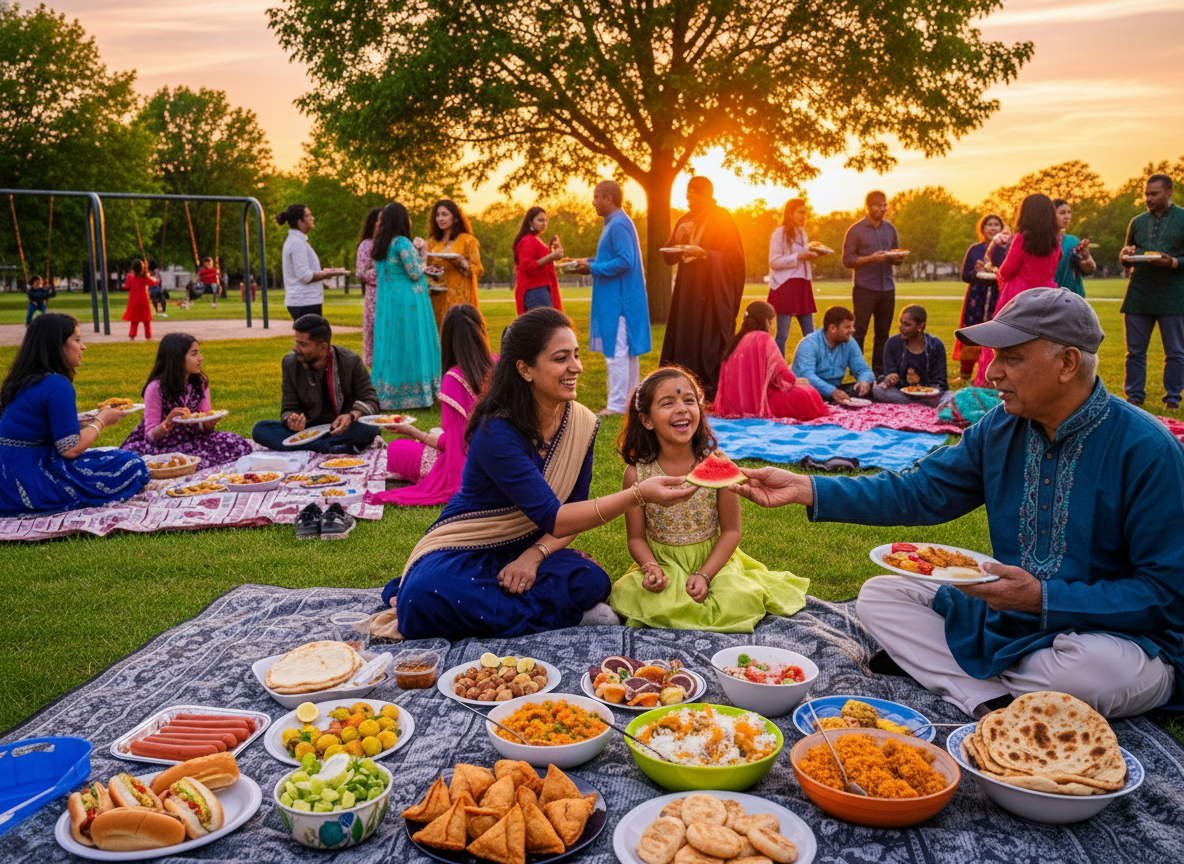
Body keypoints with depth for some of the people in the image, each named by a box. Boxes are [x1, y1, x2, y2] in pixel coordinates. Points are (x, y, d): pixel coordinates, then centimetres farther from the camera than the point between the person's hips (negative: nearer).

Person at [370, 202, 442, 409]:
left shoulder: (380, 244, 11)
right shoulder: (402, 243, -15)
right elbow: (415, 274, -15)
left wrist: (422, 268, 23)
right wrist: (420, 252, -1)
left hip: (387, 301, 8)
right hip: (407, 302, -8)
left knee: (391, 345, 10)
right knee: (410, 344, -3)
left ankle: (387, 394, 13)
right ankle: (414, 394, 0)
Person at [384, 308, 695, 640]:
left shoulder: (582, 423, -4)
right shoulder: (496, 433, -24)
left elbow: (574, 512, 1)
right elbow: (554, 519, -30)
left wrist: (534, 555, -20)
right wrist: (639, 494, -40)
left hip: (525, 550, 4)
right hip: (461, 551, -4)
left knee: (590, 581, -28)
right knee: (426, 598, -38)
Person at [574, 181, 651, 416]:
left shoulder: (618, 225, -16)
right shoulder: (615, 223, 16)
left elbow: (625, 262, -23)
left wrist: (593, 269, -16)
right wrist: (590, 262, 12)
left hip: (617, 301, -11)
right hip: (620, 299, 11)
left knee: (616, 352, -7)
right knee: (627, 351, 14)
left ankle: (617, 405, -4)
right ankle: (631, 398, 22)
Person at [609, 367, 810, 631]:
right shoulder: (637, 473, -9)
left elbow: (731, 531, -5)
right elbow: (637, 538, -3)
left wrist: (704, 575, -17)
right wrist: (652, 569, -24)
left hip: (712, 560, 1)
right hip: (662, 563, 0)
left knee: (735, 605, -25)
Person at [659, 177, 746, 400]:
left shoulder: (722, 219, -5)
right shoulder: (685, 222, 14)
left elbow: (734, 256, -9)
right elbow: (669, 257, 12)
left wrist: (704, 253, -20)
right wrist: (678, 239, -7)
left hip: (713, 291, -6)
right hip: (687, 290, 6)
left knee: (710, 340, -7)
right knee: (686, 339, 4)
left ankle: (714, 391, -2)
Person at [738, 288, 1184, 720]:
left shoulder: (1147, 450, -19)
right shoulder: (1002, 426, -1)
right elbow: (918, 492, 2)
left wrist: (1044, 599, -27)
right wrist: (807, 489, -8)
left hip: (1113, 632, -5)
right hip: (1003, 617, 5)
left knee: (1099, 668, -39)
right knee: (878, 597, -3)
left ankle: (932, 664, -14)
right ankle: (993, 700, -19)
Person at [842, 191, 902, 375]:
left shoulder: (890, 229, 13)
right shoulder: (855, 231, -1)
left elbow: (897, 259, 19)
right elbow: (847, 260, -6)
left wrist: (896, 258, -5)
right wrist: (872, 258, -17)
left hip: (887, 288, 4)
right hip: (864, 288, -4)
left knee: (883, 332, 5)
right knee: (859, 331, -4)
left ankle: (879, 371, 12)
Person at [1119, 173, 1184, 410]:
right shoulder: (1137, 222, 13)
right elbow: (1126, 261, 19)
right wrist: (1125, 257, -3)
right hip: (1138, 295, 3)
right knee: (1135, 351, 5)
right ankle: (1134, 397, 13)